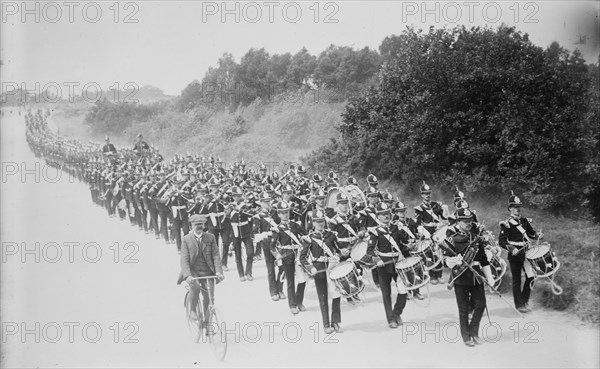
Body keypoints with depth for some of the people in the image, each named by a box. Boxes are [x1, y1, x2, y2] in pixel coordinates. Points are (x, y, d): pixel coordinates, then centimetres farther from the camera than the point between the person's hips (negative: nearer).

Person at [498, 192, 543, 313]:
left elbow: (531, 233, 21)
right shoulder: (506, 224, -9)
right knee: (516, 280, 3)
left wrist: (537, 235, -1)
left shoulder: (525, 221, 9)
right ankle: (519, 305, 13)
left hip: (526, 253, 5)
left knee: (531, 276, 0)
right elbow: (501, 241, -14)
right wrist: (512, 249, -27)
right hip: (514, 255, -5)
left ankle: (524, 300, 19)